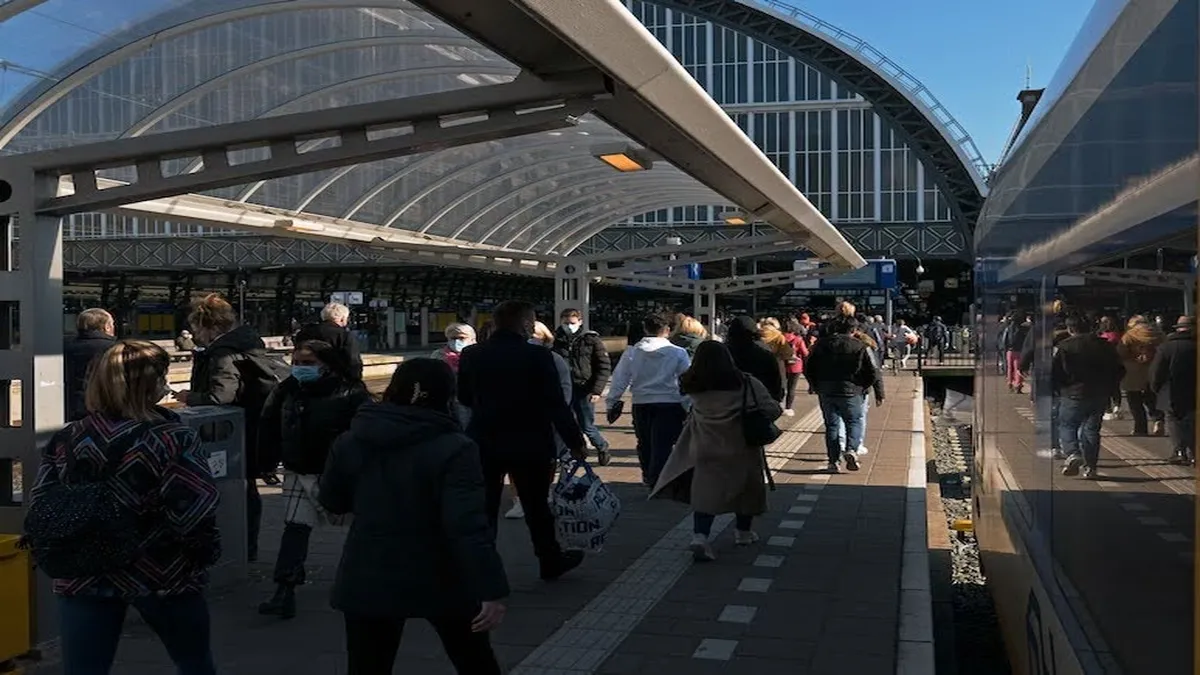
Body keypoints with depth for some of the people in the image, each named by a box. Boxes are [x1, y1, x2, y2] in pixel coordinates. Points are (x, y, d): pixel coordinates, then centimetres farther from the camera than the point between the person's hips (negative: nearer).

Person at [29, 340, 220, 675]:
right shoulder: (173, 439, -14)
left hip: (83, 576, 3)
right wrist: (206, 554, -4)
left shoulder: (66, 440, 1)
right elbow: (193, 511, -20)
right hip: (162, 572, -3)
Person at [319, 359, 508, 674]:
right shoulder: (453, 448, -17)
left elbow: (332, 502, 13)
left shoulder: (349, 442, -2)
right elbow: (469, 526, -25)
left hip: (368, 581, 3)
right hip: (440, 580, -3)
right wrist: (491, 589, -25)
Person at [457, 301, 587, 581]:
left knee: (483, 509, 9)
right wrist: (575, 442, -8)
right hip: (529, 444, -2)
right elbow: (556, 405, -15)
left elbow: (464, 397, 11)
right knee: (536, 506, 14)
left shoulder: (471, 355, -2)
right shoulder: (538, 356, -14)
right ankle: (550, 561, 30)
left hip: (484, 443, 3)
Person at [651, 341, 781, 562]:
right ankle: (743, 532, 35)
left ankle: (700, 536, -15)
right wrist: (779, 407, 6)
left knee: (705, 491, 4)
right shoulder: (746, 384, -14)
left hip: (706, 451, 1)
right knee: (746, 488, 19)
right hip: (741, 450, -1)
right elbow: (772, 410, -14)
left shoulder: (694, 387, -9)